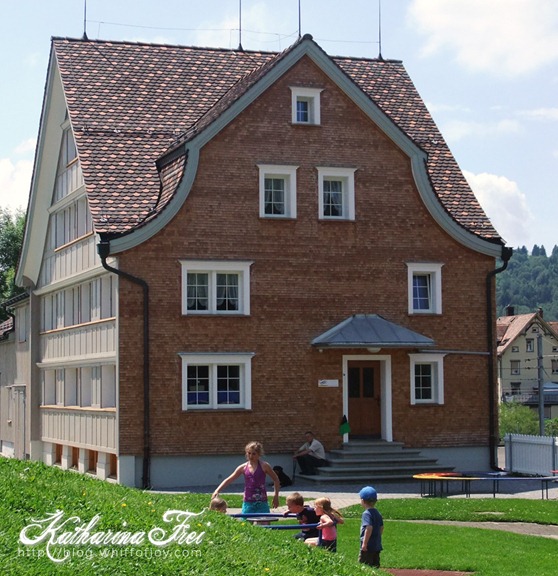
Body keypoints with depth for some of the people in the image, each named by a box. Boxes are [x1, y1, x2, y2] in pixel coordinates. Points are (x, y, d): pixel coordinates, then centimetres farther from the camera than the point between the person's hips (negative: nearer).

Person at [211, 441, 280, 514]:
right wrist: (217, 491, -4)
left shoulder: (264, 466, -3)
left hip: (261, 503, -2)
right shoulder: (243, 468, 4)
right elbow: (229, 480, 6)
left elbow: (276, 479, 8)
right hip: (248, 503, 2)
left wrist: (276, 496, 8)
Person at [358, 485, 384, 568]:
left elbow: (369, 528, -25)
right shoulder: (377, 513, 11)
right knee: (375, 566, 13)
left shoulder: (366, 513, -15)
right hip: (377, 547, 9)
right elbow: (381, 527, 17)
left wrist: (364, 543, -23)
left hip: (368, 547, -9)